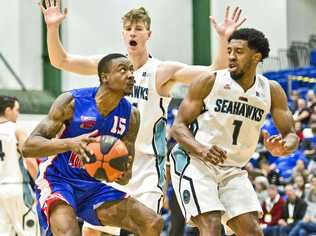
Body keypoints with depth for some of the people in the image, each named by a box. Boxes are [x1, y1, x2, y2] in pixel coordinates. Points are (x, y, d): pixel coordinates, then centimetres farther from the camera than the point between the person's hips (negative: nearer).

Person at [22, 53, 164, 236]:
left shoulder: (131, 115, -1)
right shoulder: (72, 102, -15)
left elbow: (125, 176, 4)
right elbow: (28, 147, -19)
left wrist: (124, 176, -23)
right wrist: (69, 143, -36)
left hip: (94, 186, 6)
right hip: (58, 181, -5)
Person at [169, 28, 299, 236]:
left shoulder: (272, 91, 0)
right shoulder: (209, 81, -11)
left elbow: (291, 134, 1)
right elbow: (178, 126, -9)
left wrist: (283, 148, -25)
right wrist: (202, 150, -29)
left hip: (233, 170, 5)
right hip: (194, 162, -5)